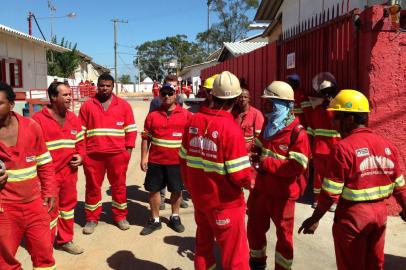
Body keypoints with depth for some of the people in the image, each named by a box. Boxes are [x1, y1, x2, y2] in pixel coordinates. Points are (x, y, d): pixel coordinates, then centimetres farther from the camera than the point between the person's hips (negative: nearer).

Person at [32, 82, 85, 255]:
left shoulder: (73, 118, 8)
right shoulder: (39, 119, -13)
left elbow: (80, 142, 17)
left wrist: (81, 156, -2)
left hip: (69, 172, 6)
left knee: (68, 205, 18)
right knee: (49, 210, 4)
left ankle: (65, 240, 36)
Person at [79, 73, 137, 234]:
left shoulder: (123, 105, 5)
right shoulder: (87, 106, 6)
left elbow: (131, 129, 5)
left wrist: (129, 149, -1)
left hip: (117, 154, 0)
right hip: (93, 155, 1)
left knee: (119, 186, 10)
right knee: (93, 187, 10)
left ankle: (120, 216, 25)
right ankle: (91, 219, 24)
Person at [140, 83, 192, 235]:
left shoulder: (186, 115, -2)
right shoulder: (152, 115, 2)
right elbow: (146, 138, 5)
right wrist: (143, 158, -1)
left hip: (177, 161, -1)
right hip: (155, 161, 1)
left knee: (176, 190, 12)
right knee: (153, 189, 8)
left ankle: (175, 217, 32)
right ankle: (155, 220, 24)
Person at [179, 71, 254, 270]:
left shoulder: (193, 121, -5)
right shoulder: (231, 128, -22)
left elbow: (184, 159, 4)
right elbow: (240, 175, -23)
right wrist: (250, 182, -1)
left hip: (199, 196, 6)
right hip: (225, 202, -6)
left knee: (203, 244, 25)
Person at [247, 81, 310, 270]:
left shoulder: (297, 132, -19)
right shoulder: (267, 126, 6)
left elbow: (296, 168, -25)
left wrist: (266, 162, -25)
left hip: (282, 193, -7)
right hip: (261, 188, 8)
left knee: (284, 233, 12)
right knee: (254, 226, 21)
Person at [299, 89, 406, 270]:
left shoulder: (343, 148, -19)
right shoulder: (388, 146, 2)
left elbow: (331, 192, -17)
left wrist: (315, 218, -7)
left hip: (353, 214, -6)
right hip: (380, 212, 6)